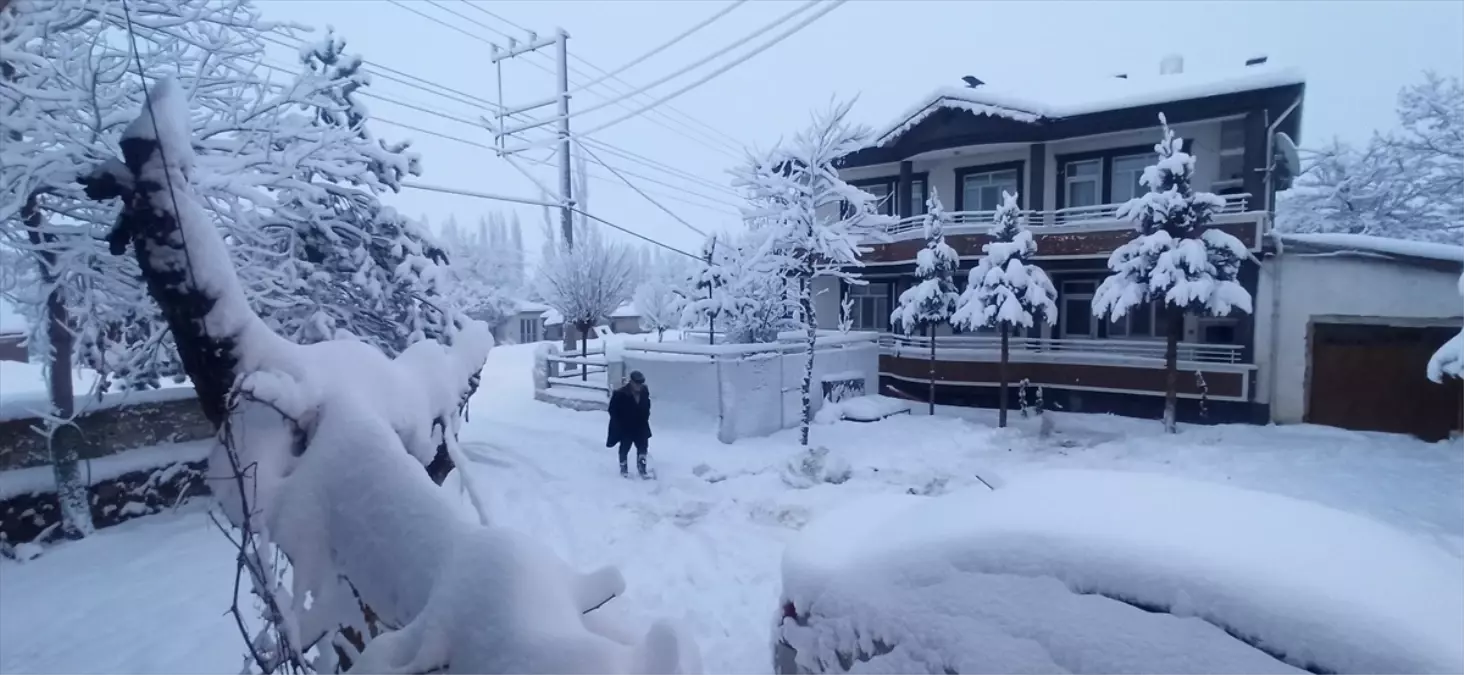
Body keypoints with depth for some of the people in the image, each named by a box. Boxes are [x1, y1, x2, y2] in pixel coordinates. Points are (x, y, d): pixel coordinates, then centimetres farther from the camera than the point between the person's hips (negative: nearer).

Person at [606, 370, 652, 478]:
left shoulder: (644, 391, -7)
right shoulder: (621, 394, -24)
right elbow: (613, 410, -15)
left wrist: (645, 418, 6)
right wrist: (620, 424, -13)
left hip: (640, 426, 4)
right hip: (625, 427, -4)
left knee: (642, 446, 7)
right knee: (625, 447, 11)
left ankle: (642, 469, 21)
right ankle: (623, 469, 30)